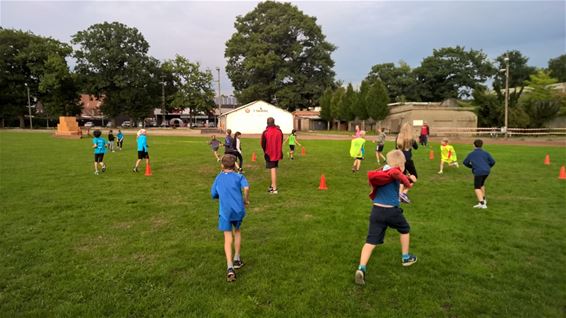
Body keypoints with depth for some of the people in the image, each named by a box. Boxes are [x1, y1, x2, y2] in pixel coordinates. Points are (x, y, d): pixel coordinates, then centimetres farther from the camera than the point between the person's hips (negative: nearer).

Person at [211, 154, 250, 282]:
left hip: (225, 212, 0)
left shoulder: (218, 178, 11)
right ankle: (236, 260, 33)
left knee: (228, 239, -1)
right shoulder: (239, 176, 3)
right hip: (238, 210, 0)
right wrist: (246, 199, -2)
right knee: (237, 231, 25)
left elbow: (213, 195, 16)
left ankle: (230, 268, -15)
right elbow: (246, 187, -17)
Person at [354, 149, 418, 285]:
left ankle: (361, 269, -17)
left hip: (376, 210, 5)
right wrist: (407, 182, -17)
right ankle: (406, 257, 40)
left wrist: (407, 177, 30)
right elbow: (397, 173, -31)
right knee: (405, 229, 27)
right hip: (391, 210, -5)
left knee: (371, 241, -2)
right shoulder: (395, 171, -7)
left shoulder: (382, 171, 16)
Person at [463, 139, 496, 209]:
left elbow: (465, 162, 17)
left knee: (477, 188, 0)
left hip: (478, 172, -4)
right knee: (481, 184, 27)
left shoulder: (471, 154, 7)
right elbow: (492, 162, 5)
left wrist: (472, 166, 34)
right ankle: (484, 199, 35)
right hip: (486, 171, 5)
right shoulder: (486, 153, 10)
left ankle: (482, 203, -15)